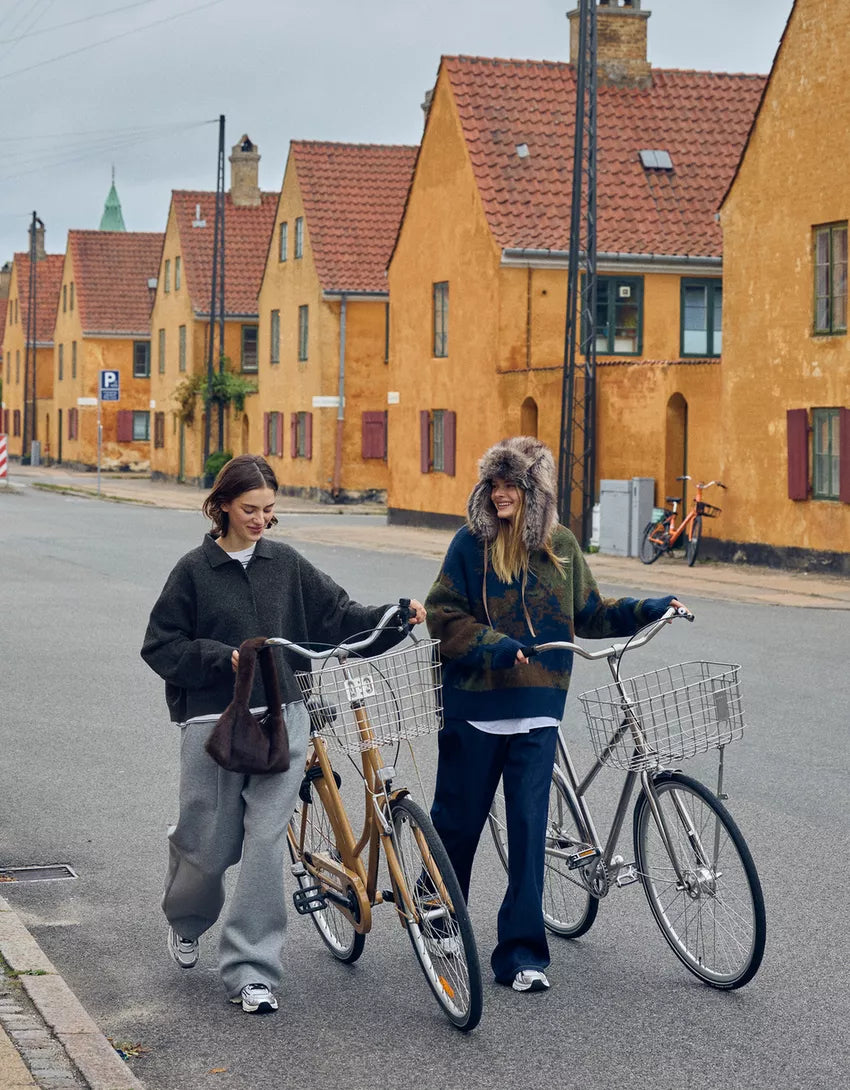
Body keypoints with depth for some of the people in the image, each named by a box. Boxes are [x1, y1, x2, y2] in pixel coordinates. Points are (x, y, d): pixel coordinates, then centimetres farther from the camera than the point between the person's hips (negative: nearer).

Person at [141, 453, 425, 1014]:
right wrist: (224, 658, -12)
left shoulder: (286, 563, 7)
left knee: (267, 842, -6)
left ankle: (252, 971, 0)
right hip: (215, 722, -2)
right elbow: (160, 646, 0)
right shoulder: (196, 570, -1)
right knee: (210, 845, 6)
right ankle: (186, 920, 40)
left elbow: (340, 616, 7)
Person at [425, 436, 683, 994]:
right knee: (458, 819, 10)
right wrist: (493, 645, -19)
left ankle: (522, 952, 5)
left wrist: (646, 610, 6)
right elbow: (444, 616, -5)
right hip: (474, 703, -1)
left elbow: (588, 614, 16)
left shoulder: (561, 546, 5)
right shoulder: (472, 543, -4)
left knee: (529, 827, -2)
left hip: (537, 710, 2)